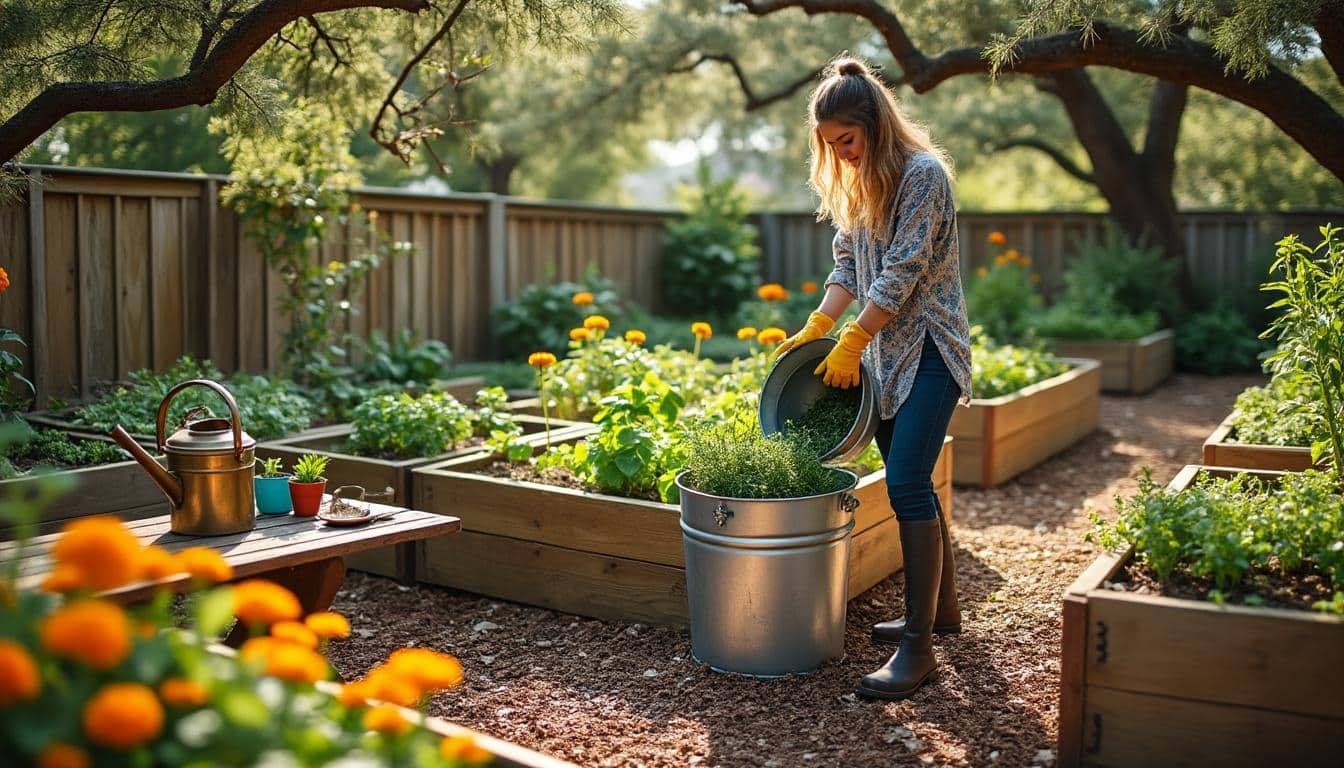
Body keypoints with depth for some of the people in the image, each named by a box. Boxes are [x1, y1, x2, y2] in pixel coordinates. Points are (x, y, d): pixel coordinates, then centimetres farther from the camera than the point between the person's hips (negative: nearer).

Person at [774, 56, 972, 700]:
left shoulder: (922, 173, -14)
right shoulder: (854, 184, 13)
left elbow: (902, 274, -18)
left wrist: (850, 346, -15)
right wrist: (817, 326, -1)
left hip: (928, 349, -8)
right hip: (883, 352, 9)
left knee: (907, 485, -15)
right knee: (911, 485, 14)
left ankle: (918, 645, -11)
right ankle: (941, 607, 29)